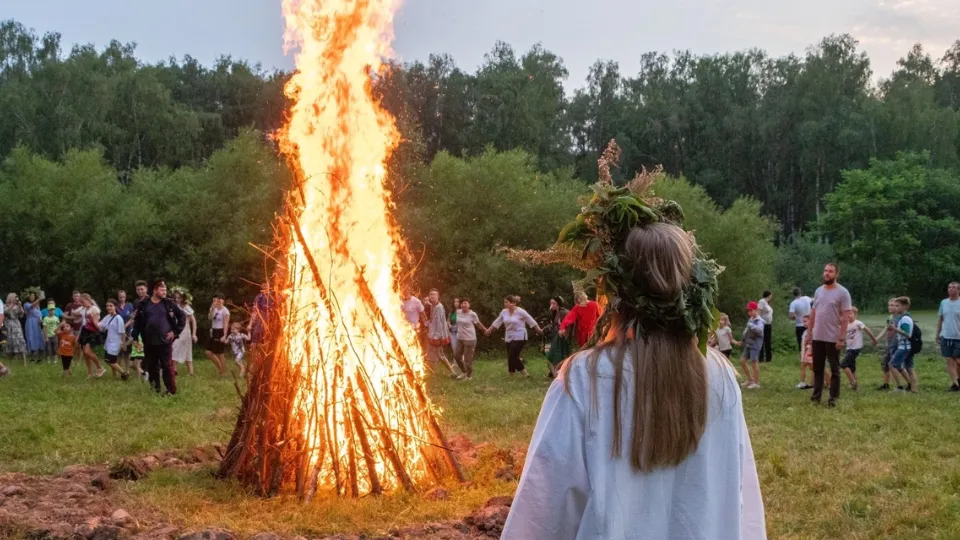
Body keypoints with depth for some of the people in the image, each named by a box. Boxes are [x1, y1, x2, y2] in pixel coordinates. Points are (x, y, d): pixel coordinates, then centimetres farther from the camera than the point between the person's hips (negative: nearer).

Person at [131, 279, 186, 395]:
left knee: (167, 366, -4)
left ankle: (171, 390, 1)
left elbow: (182, 316, 6)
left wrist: (175, 331, 0)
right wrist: (136, 338, 4)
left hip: (165, 341, -2)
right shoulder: (144, 305, 3)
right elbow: (137, 321, 8)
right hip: (149, 342, 2)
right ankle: (155, 387, 23)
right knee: (151, 366, 10)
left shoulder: (168, 304, 1)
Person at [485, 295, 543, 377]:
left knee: (512, 356, -14)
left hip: (519, 337, -7)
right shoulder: (504, 312, 3)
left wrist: (539, 330, -7)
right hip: (509, 338, 7)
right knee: (511, 357, 5)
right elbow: (497, 322, 15)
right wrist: (489, 330, 21)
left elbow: (531, 321, -9)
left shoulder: (520, 312, -14)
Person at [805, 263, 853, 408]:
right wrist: (809, 332, 10)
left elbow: (845, 317, -13)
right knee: (817, 368, 12)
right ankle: (816, 395, 19)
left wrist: (841, 338, -18)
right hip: (818, 337, 6)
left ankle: (833, 398, 8)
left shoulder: (842, 292, -10)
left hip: (833, 338, -6)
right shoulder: (818, 291, 9)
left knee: (834, 370, 3)